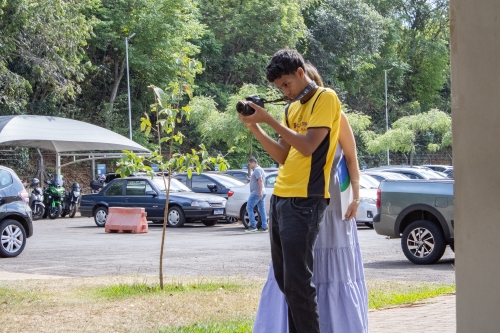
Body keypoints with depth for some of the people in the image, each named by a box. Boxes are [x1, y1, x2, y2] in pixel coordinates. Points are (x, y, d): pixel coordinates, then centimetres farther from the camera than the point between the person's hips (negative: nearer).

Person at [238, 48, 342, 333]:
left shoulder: (325, 98, -6)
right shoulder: (293, 108, 19)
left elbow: (308, 147, -16)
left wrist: (269, 120, -14)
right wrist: (255, 128, 6)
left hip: (305, 201, -9)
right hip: (280, 198, 9)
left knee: (298, 281, -10)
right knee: (284, 280, 10)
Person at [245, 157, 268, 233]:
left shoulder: (257, 170, -11)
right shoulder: (261, 170, 21)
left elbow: (260, 180, -21)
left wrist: (260, 192, -26)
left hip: (256, 193, -10)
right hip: (261, 193, 10)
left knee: (249, 208, -7)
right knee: (262, 210, 6)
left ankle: (253, 226, -11)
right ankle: (264, 227, 2)